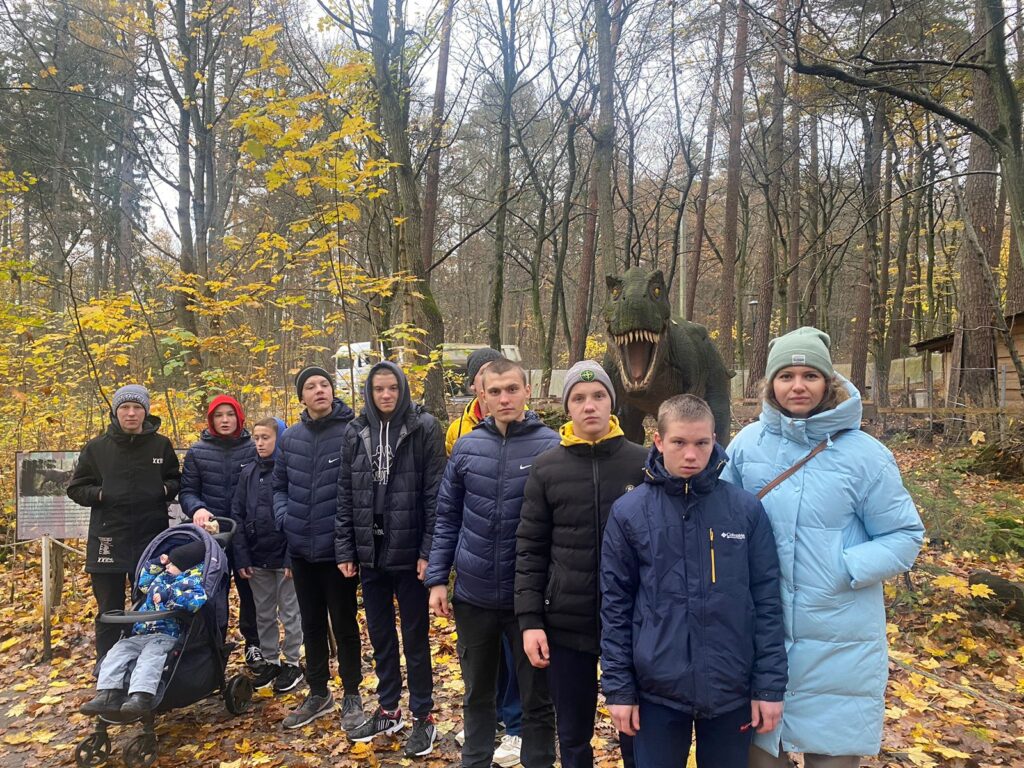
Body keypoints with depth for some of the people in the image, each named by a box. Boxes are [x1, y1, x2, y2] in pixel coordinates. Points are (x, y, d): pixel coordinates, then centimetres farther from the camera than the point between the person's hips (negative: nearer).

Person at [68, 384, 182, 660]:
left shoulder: (161, 445, 2)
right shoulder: (97, 447, 1)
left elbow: (176, 480, 13)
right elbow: (76, 488, 7)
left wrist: (165, 489, -8)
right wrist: (100, 494, -11)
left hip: (152, 539, 1)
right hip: (108, 540, 0)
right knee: (109, 611, 9)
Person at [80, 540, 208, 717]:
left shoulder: (192, 581, -6)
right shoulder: (163, 577, 22)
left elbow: (196, 601, -26)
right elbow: (143, 582, 40)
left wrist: (168, 595, -23)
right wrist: (157, 563, 24)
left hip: (168, 637, -9)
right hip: (140, 635, 9)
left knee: (151, 654, -34)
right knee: (119, 649, -11)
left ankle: (141, 697, -49)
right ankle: (109, 695, -22)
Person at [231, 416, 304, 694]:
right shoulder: (248, 472, 6)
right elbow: (237, 515, 4)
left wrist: (293, 556, -18)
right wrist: (241, 556, -3)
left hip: (284, 556, -5)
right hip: (256, 557, 5)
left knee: (290, 613, 7)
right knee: (263, 614, 15)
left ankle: (292, 663, 20)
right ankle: (270, 661, 29)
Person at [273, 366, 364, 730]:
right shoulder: (290, 437, 5)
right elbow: (279, 485, 15)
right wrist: (284, 518, 0)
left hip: (338, 547, -5)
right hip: (301, 548, 5)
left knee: (344, 623, 8)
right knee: (311, 624, 18)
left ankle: (351, 696, 26)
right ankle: (318, 693, 34)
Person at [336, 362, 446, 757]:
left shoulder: (424, 427, -8)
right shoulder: (356, 432, 4)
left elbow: (435, 493, -11)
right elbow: (345, 494, 7)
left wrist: (429, 551, -14)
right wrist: (344, 549, 3)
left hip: (409, 552, -4)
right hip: (369, 552, 4)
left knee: (415, 637, 8)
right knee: (380, 635, 17)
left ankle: (423, 717, 23)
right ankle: (388, 709, 33)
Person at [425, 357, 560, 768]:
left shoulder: (550, 447, -10)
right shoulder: (466, 447, 0)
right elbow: (447, 518, 6)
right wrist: (437, 578, 1)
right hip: (473, 594, 3)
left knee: (537, 697, 13)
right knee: (477, 692, 21)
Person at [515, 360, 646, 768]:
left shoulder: (643, 463, -3)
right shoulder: (546, 469, -1)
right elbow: (530, 550, 1)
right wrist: (529, 619, -4)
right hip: (566, 624, 1)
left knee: (637, 734, 12)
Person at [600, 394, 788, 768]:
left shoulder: (747, 509, -5)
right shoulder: (629, 512, -6)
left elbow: (767, 600, -1)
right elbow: (615, 604, -2)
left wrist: (770, 684, -2)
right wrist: (617, 687, -3)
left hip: (732, 689, 1)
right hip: (657, 689, 0)